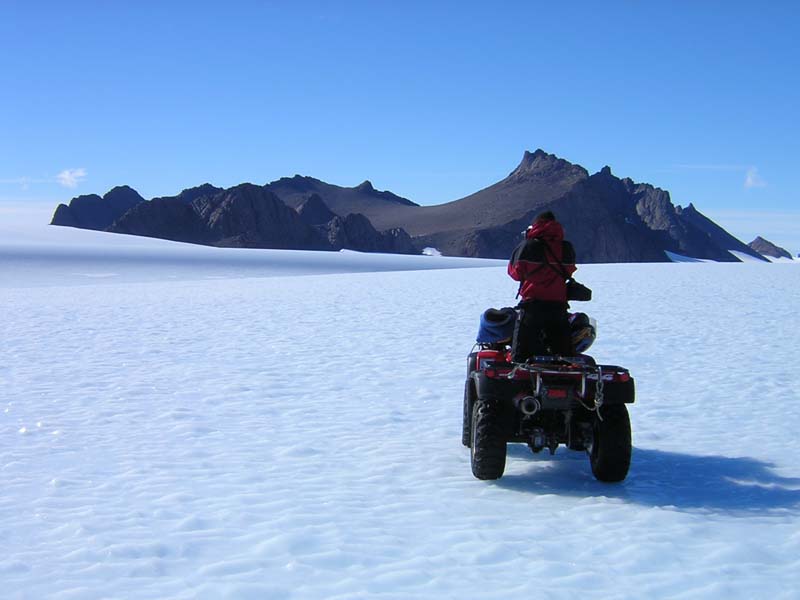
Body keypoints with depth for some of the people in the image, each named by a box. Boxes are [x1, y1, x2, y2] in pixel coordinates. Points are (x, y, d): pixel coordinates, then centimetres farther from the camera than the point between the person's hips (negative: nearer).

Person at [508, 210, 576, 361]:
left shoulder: (528, 247, -7)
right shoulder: (567, 248, 4)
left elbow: (515, 272, 1)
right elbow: (569, 272, 14)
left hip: (533, 305, -4)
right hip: (559, 306, 4)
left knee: (520, 353, -1)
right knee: (563, 350, 12)